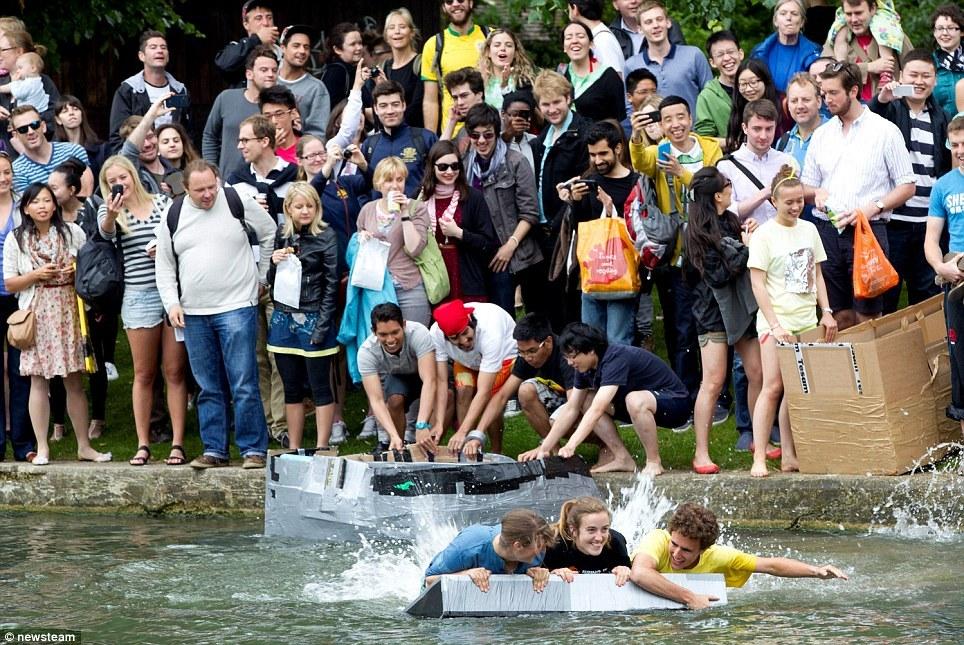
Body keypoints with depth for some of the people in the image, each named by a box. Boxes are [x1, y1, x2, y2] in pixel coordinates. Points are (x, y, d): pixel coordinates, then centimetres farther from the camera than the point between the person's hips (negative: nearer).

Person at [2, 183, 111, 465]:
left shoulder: (72, 232, 6)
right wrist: (36, 275, -11)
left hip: (68, 312, 1)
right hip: (36, 315, -1)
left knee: (74, 379, 3)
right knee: (38, 380, -2)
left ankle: (84, 445, 10)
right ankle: (42, 448, 3)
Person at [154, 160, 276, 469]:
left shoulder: (238, 203, -2)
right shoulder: (173, 216, 6)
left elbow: (270, 234, 12)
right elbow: (165, 265, 13)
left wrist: (261, 276, 12)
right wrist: (171, 303, 2)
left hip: (236, 307, -3)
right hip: (193, 314, 3)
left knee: (244, 384, -7)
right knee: (208, 388, 8)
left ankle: (254, 449, -2)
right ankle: (214, 450, 14)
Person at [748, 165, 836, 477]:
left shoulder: (808, 230, 10)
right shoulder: (764, 234, -6)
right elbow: (758, 284, -9)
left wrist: (826, 312, 8)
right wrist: (775, 325, -15)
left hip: (807, 320, 5)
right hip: (776, 320, -5)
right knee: (773, 387, -10)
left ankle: (789, 456, 7)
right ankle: (759, 458, -9)